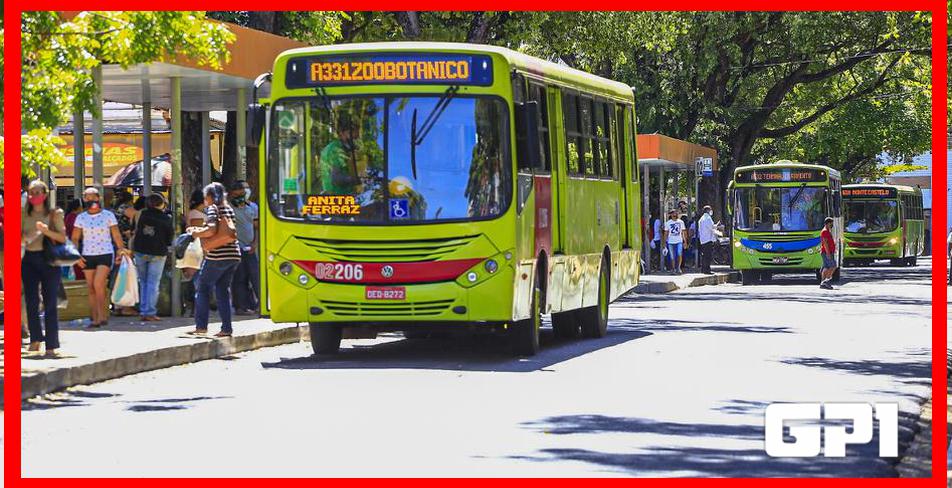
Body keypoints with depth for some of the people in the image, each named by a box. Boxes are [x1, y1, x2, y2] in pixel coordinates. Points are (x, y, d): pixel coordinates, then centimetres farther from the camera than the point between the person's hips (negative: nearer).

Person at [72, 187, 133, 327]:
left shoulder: (108, 216, 3)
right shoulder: (81, 218, 8)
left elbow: (116, 236, 7)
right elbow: (75, 239, 11)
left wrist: (122, 250, -2)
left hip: (105, 254, -3)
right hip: (87, 256, 3)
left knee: (98, 283, -20)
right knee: (91, 289, 2)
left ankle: (102, 315, -15)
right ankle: (95, 318, 7)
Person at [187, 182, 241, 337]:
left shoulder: (212, 208, -7)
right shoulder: (229, 209, 16)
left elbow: (211, 231, -20)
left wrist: (195, 233, -5)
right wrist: (199, 229, 21)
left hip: (217, 256, -7)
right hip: (234, 255, 7)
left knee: (203, 287, 5)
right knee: (223, 290, 11)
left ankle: (201, 326, 2)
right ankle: (226, 328, 4)